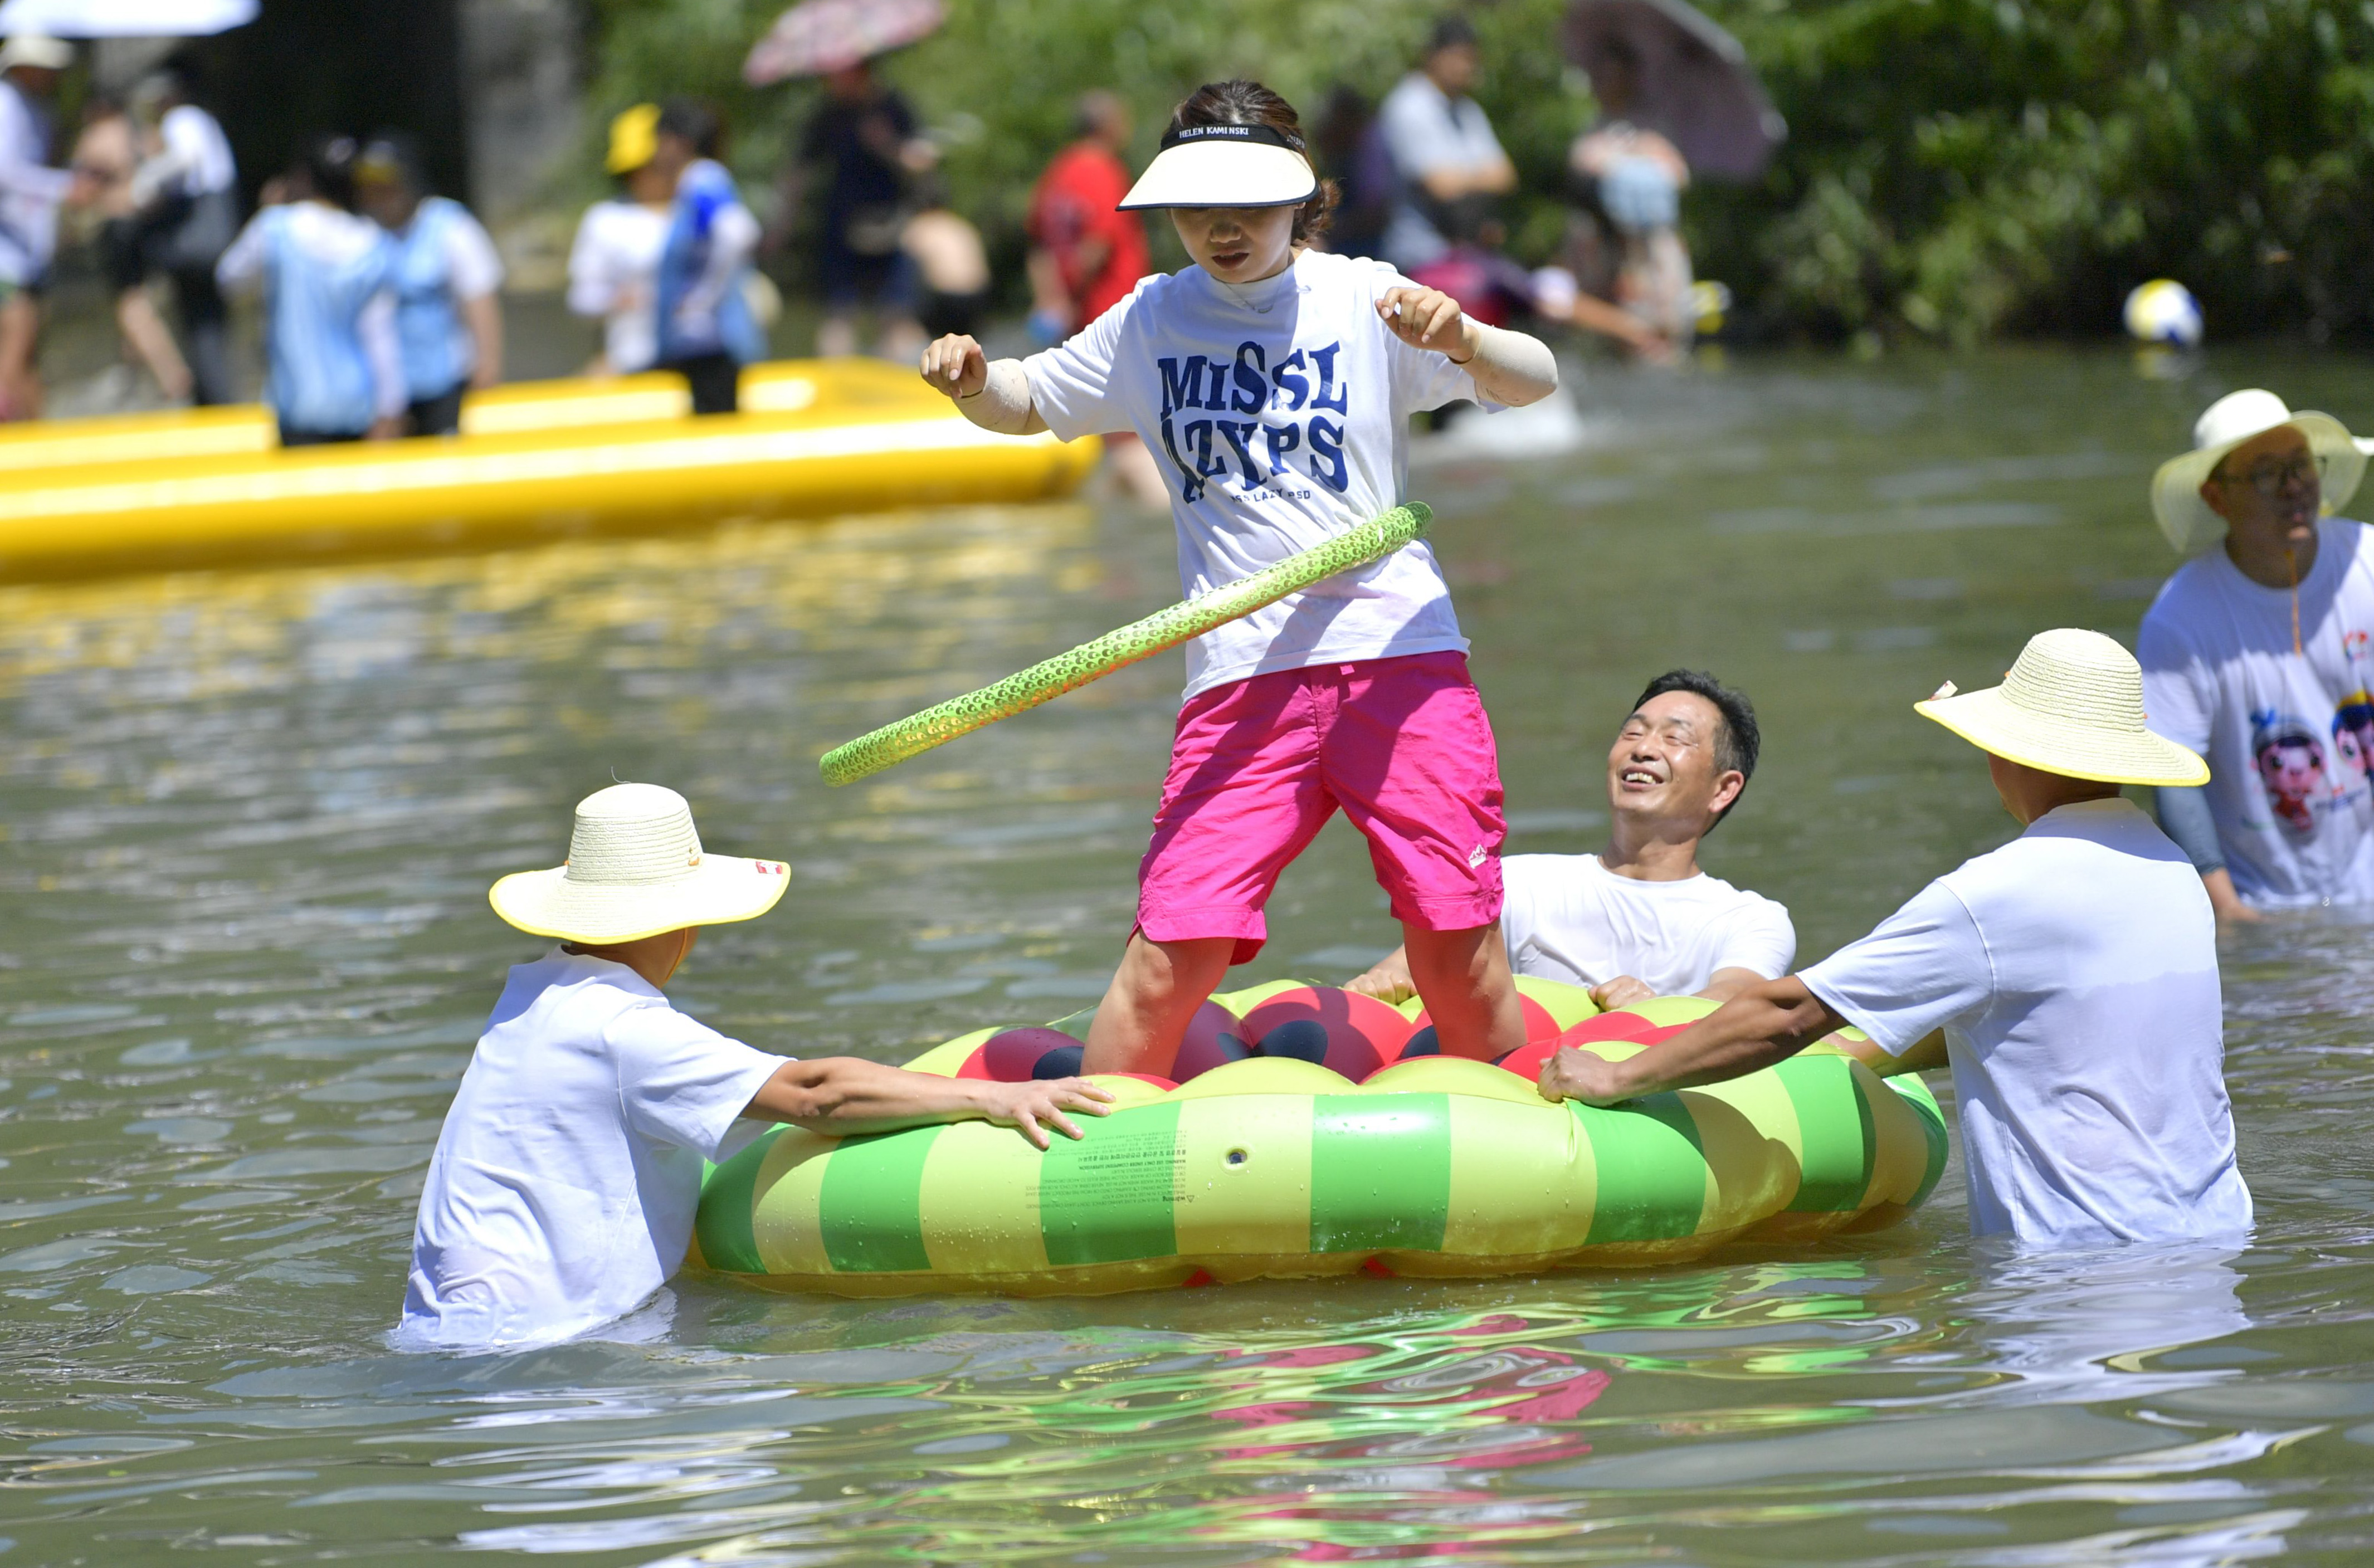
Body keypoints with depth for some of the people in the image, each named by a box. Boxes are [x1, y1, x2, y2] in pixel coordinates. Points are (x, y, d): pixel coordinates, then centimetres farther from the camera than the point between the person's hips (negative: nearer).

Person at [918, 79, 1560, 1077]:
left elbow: (1535, 382, -5)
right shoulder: (1150, 323, 11)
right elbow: (1024, 405, 25)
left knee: (1457, 949, -4)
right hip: (1242, 673, 1)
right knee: (1175, 951, -10)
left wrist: (1462, 343, -27)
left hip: (1397, 651, -1)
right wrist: (973, 382, 1)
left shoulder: (1361, 301, 2)